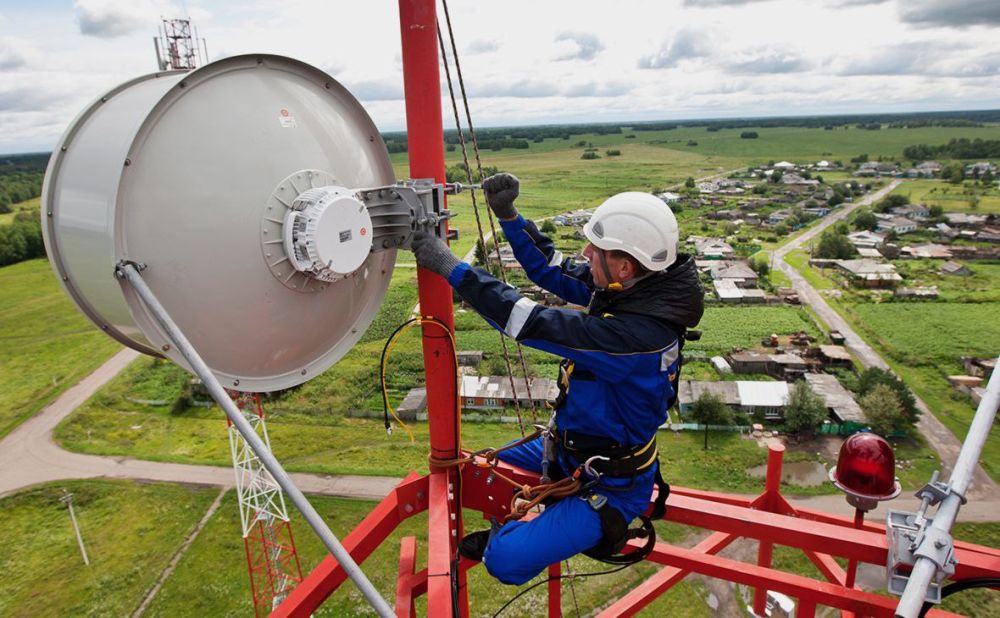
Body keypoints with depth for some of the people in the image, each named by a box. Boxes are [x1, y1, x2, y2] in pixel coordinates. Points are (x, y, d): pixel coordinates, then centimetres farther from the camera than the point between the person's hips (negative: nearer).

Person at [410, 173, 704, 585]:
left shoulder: (638, 334, -38)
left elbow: (535, 324, -37)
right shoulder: (629, 288, -12)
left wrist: (451, 267, -33)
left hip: (610, 485, -8)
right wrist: (508, 215, -13)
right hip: (570, 446, 8)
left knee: (505, 560, -15)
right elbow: (552, 269, -1)